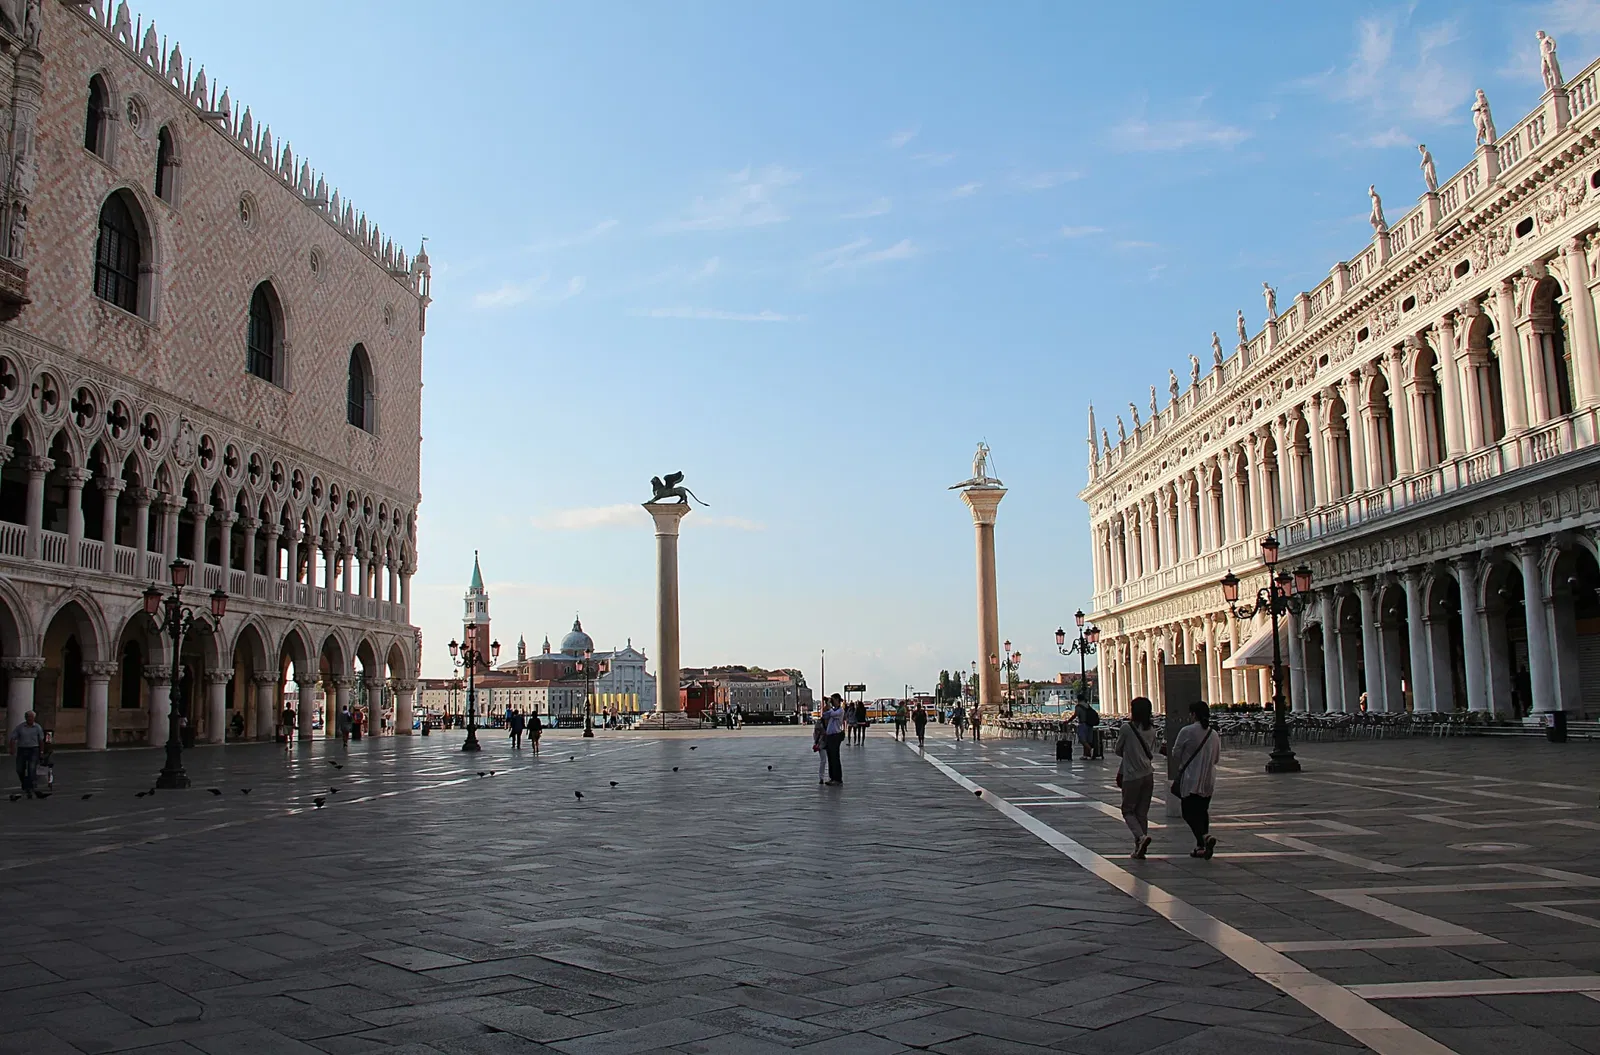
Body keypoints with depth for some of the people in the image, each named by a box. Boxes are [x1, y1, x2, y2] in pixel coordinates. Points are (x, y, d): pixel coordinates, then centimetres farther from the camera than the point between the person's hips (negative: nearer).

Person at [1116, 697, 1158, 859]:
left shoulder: (1127, 728, -12)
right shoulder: (1151, 730, 4)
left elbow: (1118, 751, 0)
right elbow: (1152, 754, 12)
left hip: (1132, 776, -5)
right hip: (1148, 775, 5)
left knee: (1128, 810, 8)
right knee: (1142, 812, 12)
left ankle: (1141, 837, -17)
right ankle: (1139, 849, 12)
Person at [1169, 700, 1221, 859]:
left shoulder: (1187, 731, -13)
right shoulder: (1214, 734, 4)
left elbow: (1175, 753, -6)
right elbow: (1217, 758, 13)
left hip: (1191, 779, -6)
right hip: (1209, 780, 6)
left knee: (1189, 813, -1)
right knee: (1202, 811, 15)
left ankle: (1204, 837, -23)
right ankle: (1201, 846, 17)